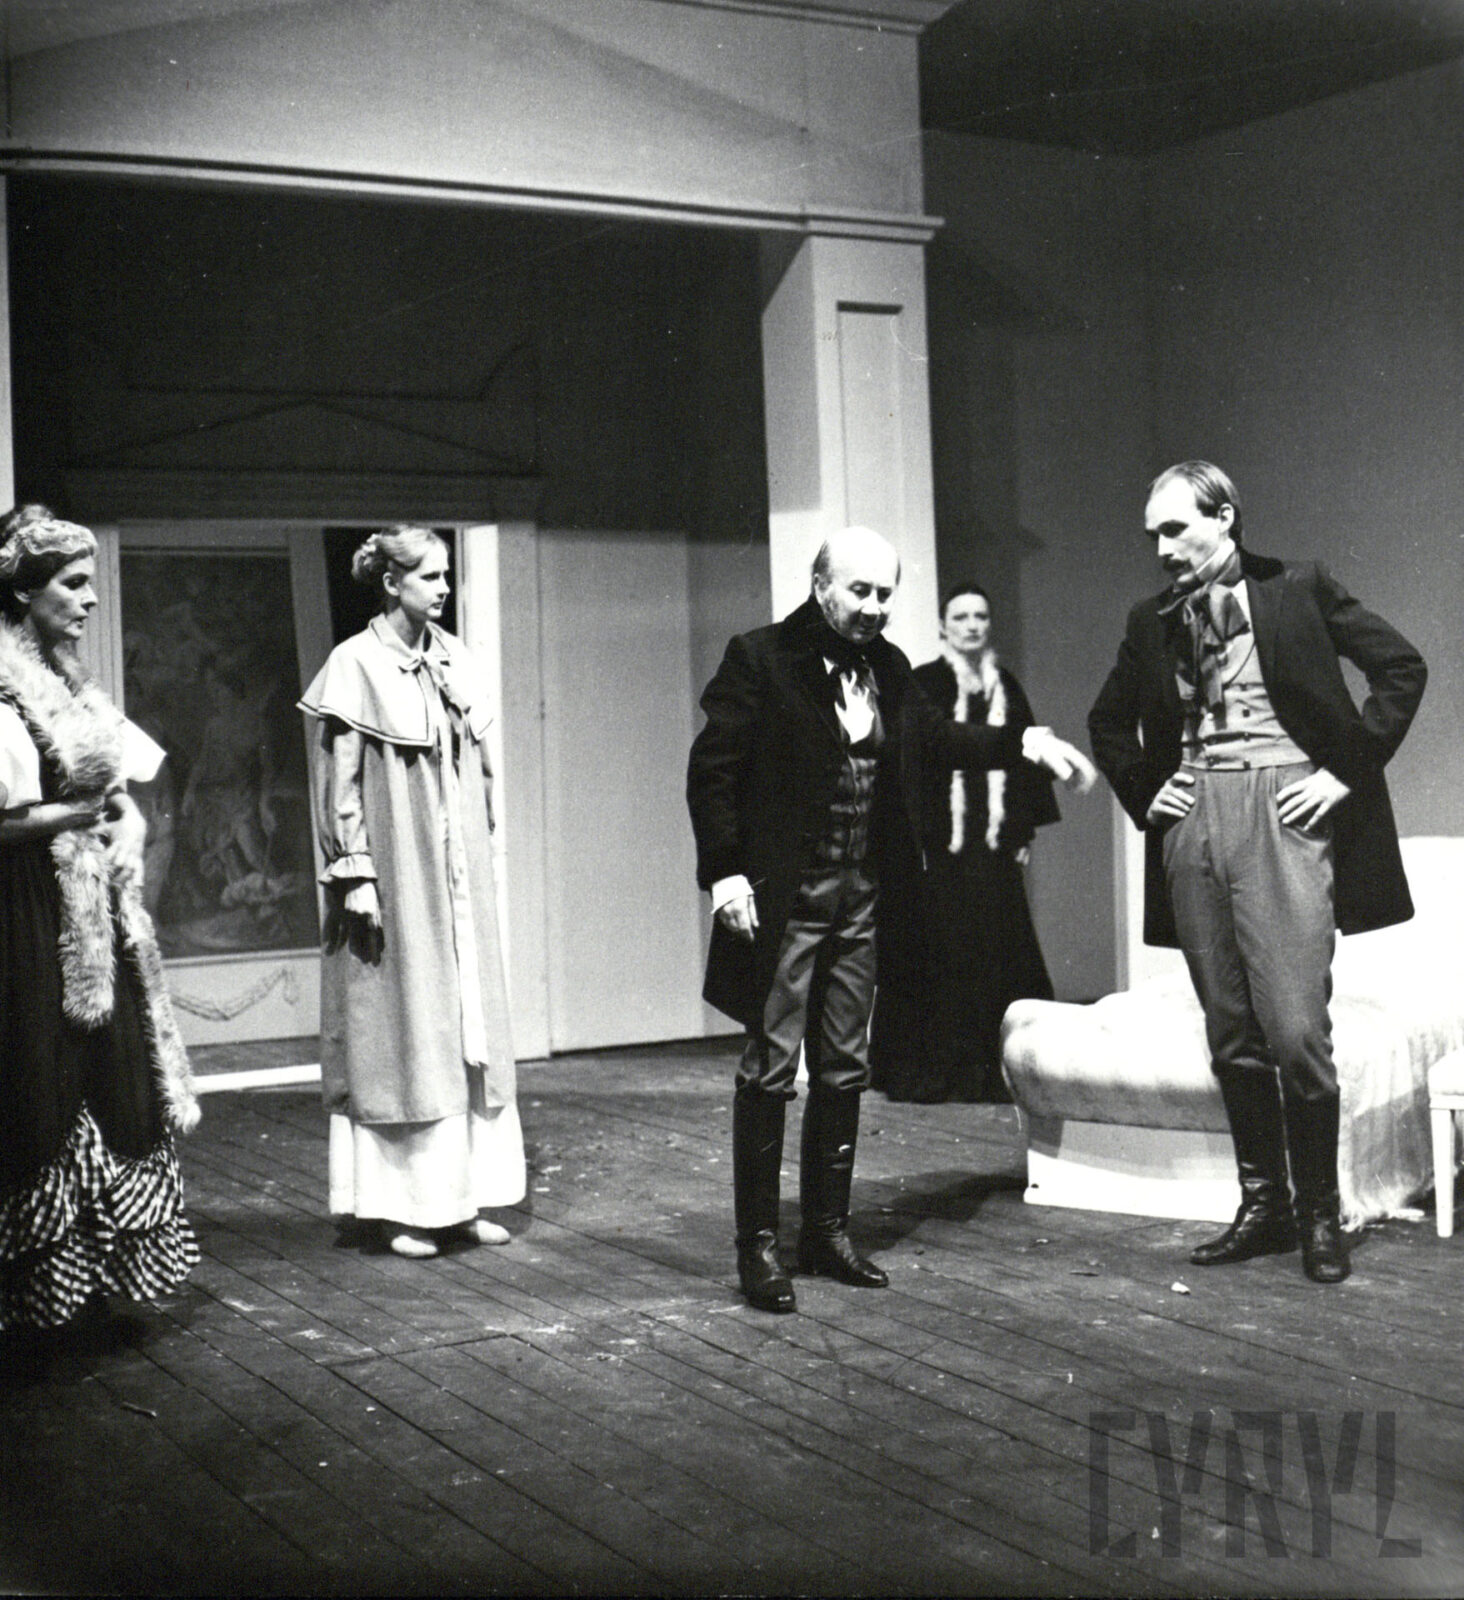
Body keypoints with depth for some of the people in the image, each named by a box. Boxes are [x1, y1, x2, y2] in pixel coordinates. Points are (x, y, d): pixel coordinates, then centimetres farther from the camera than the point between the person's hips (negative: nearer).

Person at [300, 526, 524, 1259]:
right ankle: (398, 1206, 6)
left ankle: (461, 1196, 15)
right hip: (394, 882, -6)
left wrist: (482, 856, 14)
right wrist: (354, 877, -14)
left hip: (459, 881, 7)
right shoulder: (355, 667, -9)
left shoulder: (454, 662, 10)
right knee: (398, 1031, -2)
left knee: (467, 1027, 7)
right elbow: (338, 782, -10)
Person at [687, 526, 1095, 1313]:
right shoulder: (759, 658, -8)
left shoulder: (888, 667, 10)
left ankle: (826, 1230, 23)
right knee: (771, 1066, -3)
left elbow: (936, 738, 14)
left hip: (859, 896, 7)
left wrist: (1025, 742, 0)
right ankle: (757, 1244, 5)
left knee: (844, 1068, 12)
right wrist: (724, 872, -16)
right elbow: (712, 767, -10)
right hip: (783, 895, -6)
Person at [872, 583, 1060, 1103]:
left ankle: (991, 1068, 9)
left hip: (994, 846, 4)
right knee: (937, 954, -4)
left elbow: (1026, 760, 15)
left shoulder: (1007, 687, 13)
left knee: (998, 953, 2)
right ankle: (929, 1069, 4)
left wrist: (1024, 830, 9)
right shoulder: (922, 685, -2)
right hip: (936, 847, -4)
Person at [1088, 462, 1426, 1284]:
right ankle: (1263, 1205, 18)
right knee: (1232, 1035, 7)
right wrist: (1142, 789, 12)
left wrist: (1346, 772, -6)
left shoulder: (1299, 589, 2)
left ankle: (1320, 1214, 6)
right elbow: (1109, 720, 27)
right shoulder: (1154, 622, 14)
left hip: (1281, 809, -4)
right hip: (1191, 818, 5)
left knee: (1295, 1031, -10)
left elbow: (1402, 667, 0)